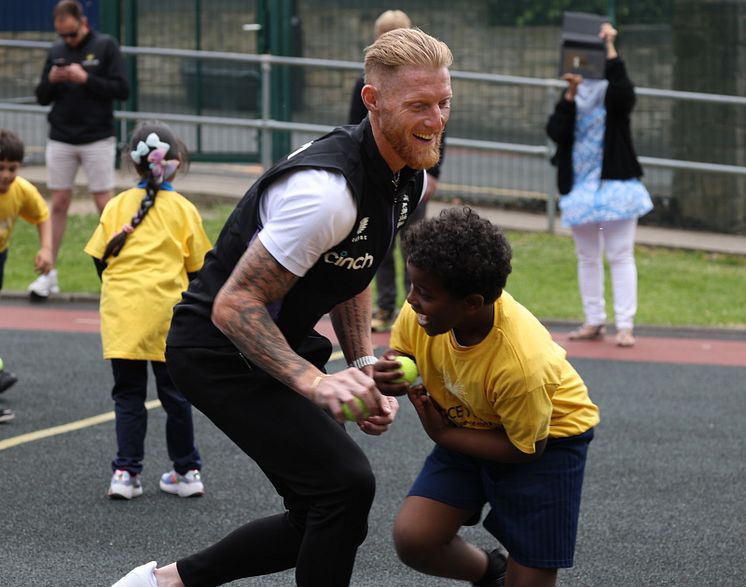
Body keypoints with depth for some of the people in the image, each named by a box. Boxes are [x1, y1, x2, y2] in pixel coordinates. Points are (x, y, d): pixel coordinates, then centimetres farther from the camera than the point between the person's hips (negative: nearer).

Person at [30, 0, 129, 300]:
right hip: (60, 140, 3)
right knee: (58, 204, 4)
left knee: (105, 204, -2)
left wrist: (86, 79, -18)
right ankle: (48, 273, 8)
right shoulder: (56, 51, 8)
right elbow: (42, 97, 12)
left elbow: (122, 90, -8)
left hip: (98, 139, -3)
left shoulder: (106, 47, -3)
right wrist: (51, 80, -10)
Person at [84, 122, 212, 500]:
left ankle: (126, 473, 1)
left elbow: (99, 258, 2)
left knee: (128, 395, 7)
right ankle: (186, 472, 17)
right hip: (167, 315, 0)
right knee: (174, 393, 10)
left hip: (122, 313, 0)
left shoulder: (117, 205, 3)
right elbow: (197, 266, 3)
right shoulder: (183, 209, 0)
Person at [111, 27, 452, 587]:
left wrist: (364, 367, 1)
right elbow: (233, 305, -30)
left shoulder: (409, 179, 0)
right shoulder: (328, 190, -31)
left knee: (332, 522, 9)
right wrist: (315, 383, -39)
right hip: (217, 347, -10)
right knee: (346, 483, -22)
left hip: (281, 343, 10)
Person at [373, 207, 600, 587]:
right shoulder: (420, 310, -24)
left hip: (545, 440, -5)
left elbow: (524, 448, -22)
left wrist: (442, 433, -18)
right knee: (412, 539, -11)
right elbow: (399, 356, -2)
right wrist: (386, 377, -26)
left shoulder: (521, 364, -37)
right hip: (472, 424, 5)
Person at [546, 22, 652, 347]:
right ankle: (594, 322, 19)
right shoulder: (573, 97, 7)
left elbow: (622, 90, -29)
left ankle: (625, 325, -6)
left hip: (615, 185, -4)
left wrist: (610, 46, -27)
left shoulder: (616, 95, -2)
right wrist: (571, 93, -18)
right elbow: (555, 131, -9)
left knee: (620, 256, -6)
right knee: (587, 257, 11)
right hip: (580, 187, 4)